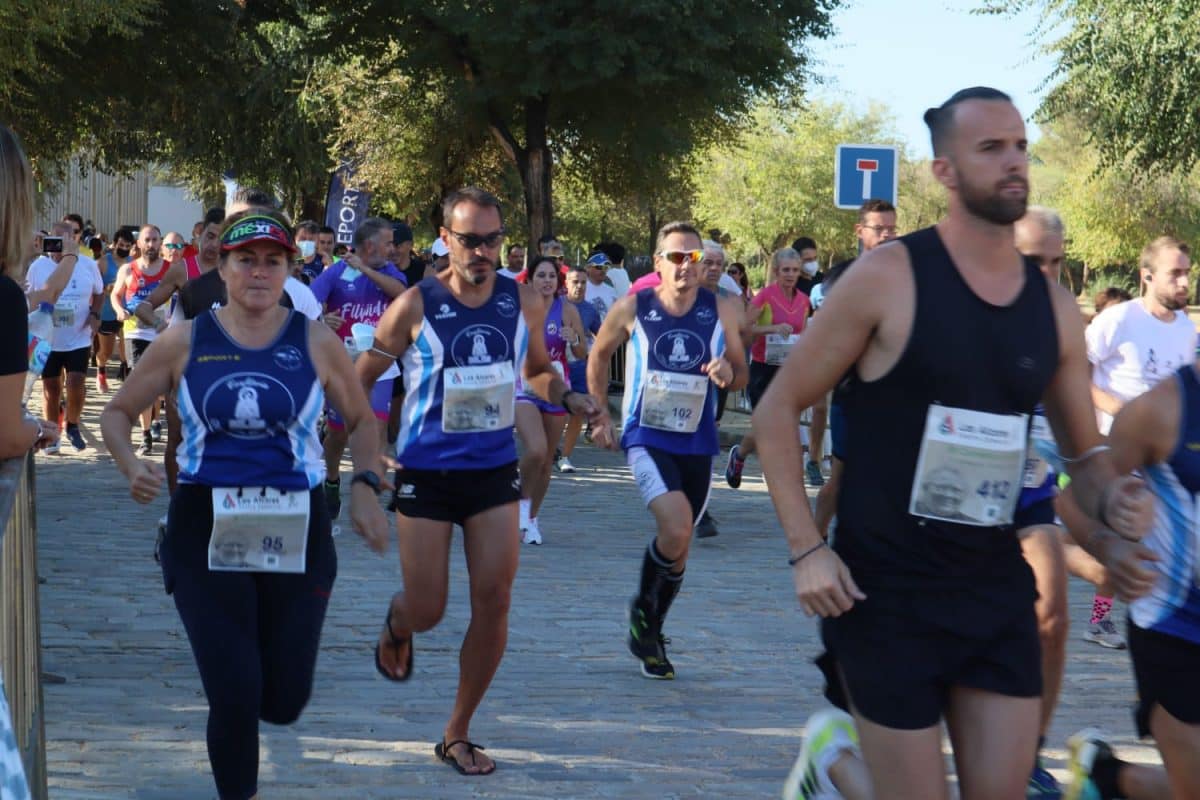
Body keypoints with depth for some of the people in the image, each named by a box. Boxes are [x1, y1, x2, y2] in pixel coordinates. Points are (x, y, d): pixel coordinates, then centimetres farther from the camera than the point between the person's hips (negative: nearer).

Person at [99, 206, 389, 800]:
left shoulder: (316, 343, 1)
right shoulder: (185, 342, -1)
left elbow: (361, 421, 14)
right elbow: (118, 412, 9)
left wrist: (365, 488, -2)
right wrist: (131, 467, -11)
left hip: (295, 531, 1)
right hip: (206, 530, -1)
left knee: (283, 702, 6)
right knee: (234, 697, -6)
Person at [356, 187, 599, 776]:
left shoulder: (523, 303, -1)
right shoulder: (415, 307, -10)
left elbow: (537, 370, 17)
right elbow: (358, 380, -2)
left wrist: (566, 398, -4)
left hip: (495, 471, 3)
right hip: (425, 475, -2)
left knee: (494, 602, -5)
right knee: (426, 611, 1)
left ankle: (458, 734, 11)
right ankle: (396, 626, 42)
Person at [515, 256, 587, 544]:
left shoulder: (567, 311, -1)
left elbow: (583, 355, 3)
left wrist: (574, 340, -16)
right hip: (525, 388, -2)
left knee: (546, 460, 8)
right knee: (535, 450, -23)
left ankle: (531, 519, 26)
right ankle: (523, 501, 3)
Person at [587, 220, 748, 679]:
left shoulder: (721, 312, 0)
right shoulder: (632, 309, -5)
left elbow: (740, 374, 9)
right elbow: (599, 354, 11)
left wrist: (729, 374, -15)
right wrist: (600, 415, 6)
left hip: (697, 444, 3)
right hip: (646, 438, -3)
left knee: (679, 546, 11)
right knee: (676, 529, -24)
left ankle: (651, 635, 32)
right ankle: (642, 606, 3)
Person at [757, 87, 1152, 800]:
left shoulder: (1056, 308, 3)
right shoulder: (888, 279, -12)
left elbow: (1084, 448, 15)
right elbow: (777, 410, -6)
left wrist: (1112, 498, -8)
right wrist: (807, 549, -14)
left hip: (998, 588, 5)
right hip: (886, 590, -5)